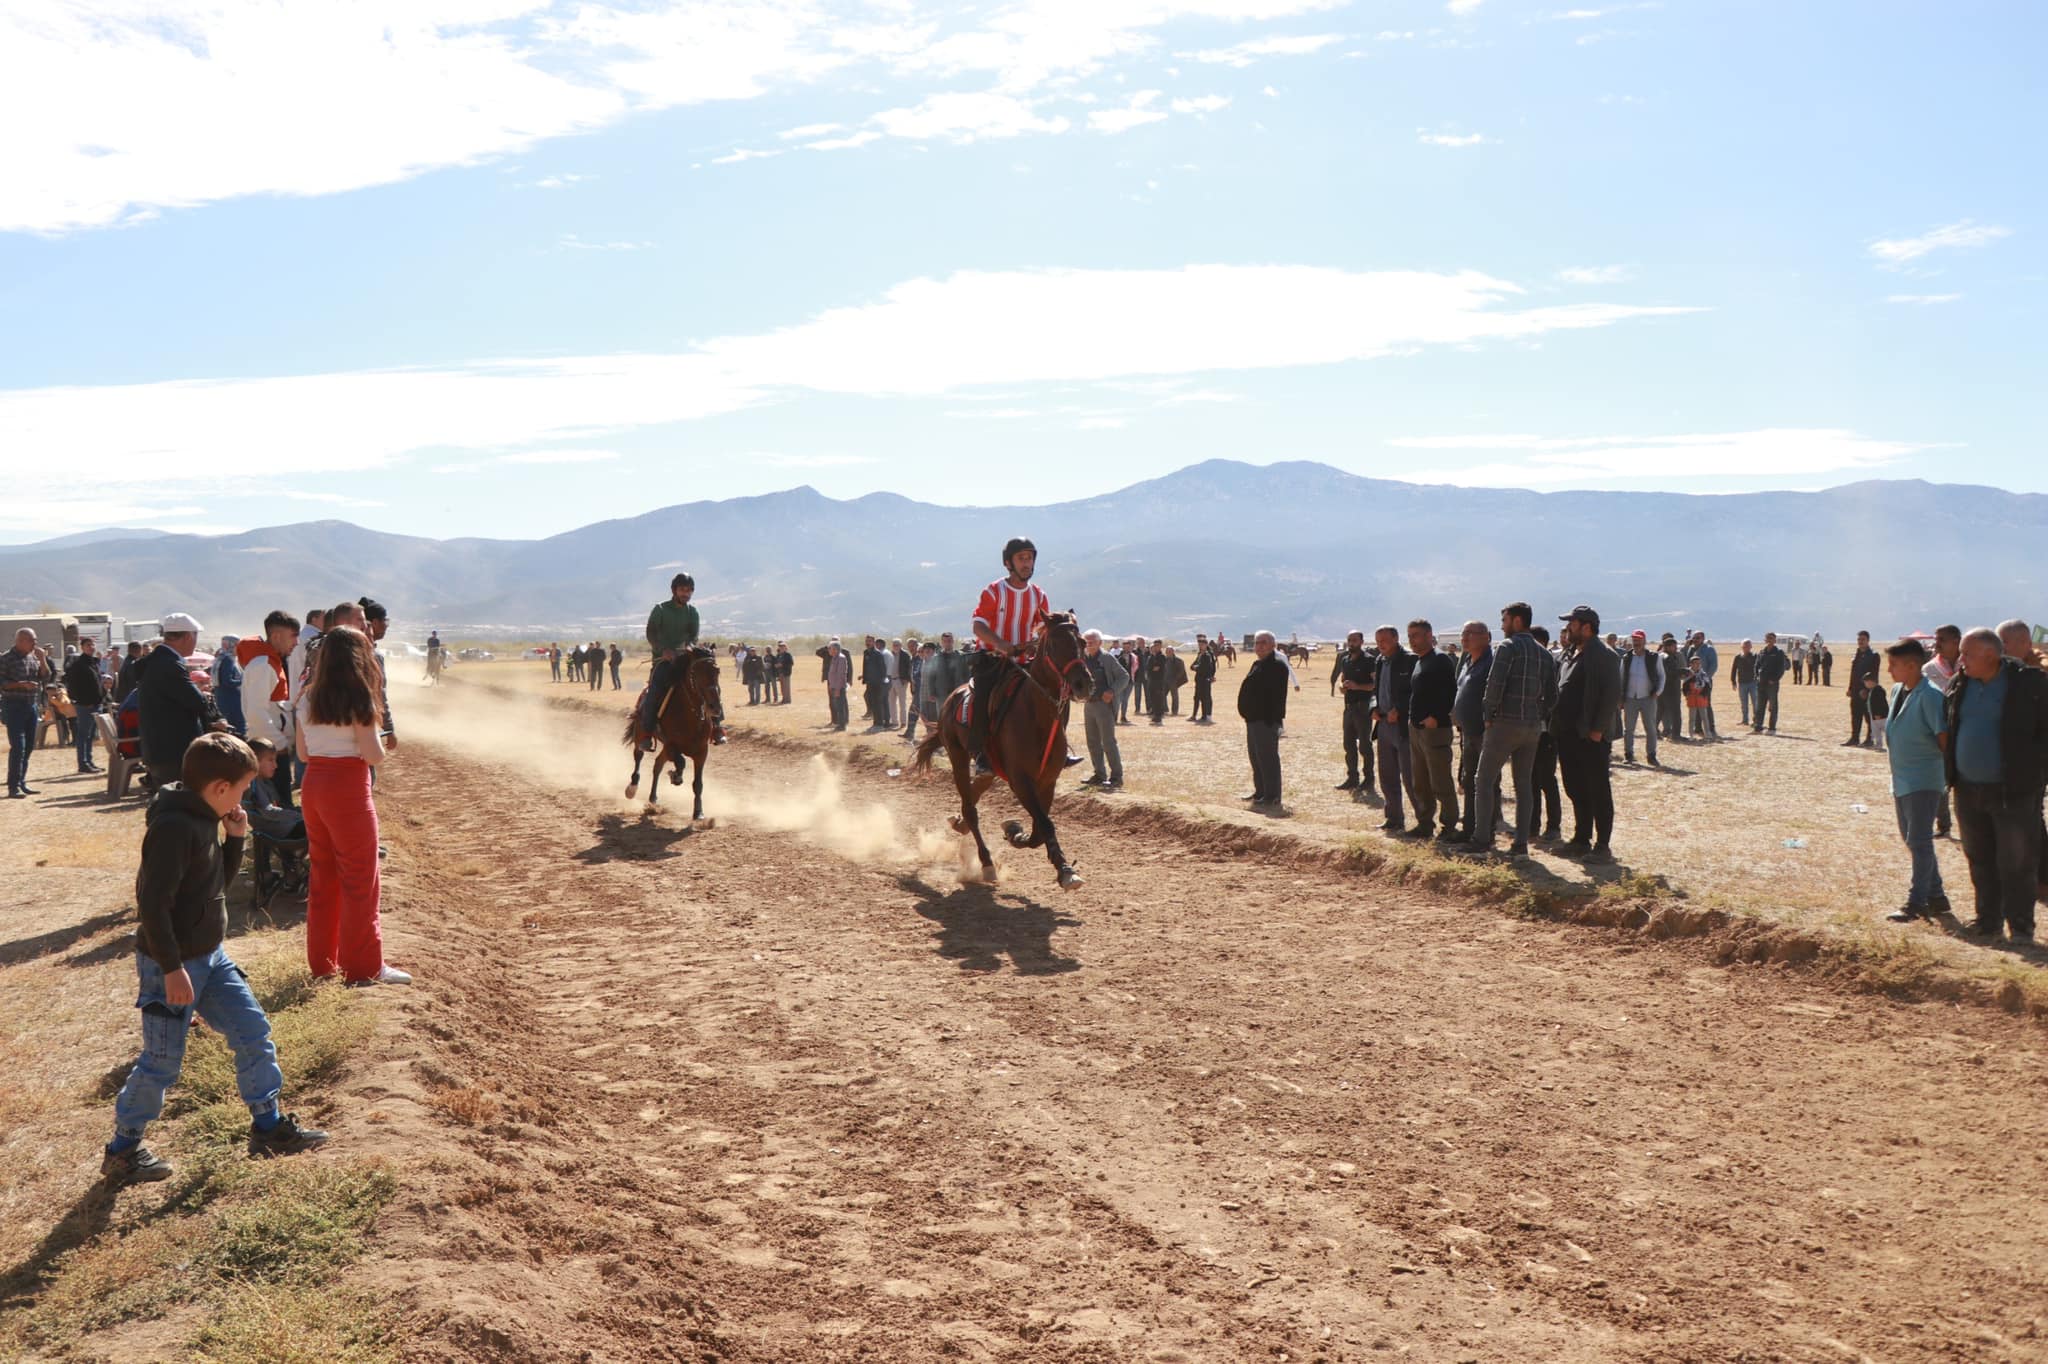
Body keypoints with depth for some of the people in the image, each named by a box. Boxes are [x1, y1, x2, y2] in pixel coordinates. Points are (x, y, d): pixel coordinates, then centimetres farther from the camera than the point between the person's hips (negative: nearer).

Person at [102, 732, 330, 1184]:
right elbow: (153, 903, -26)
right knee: (163, 1061, 3)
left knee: (253, 1032, 11)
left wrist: (235, 840, 0)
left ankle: (268, 1127, 22)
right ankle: (122, 1150, 21)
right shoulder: (174, 827, -24)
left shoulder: (205, 820, 5)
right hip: (171, 964, -9)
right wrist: (172, 969, -24)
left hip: (211, 957, 9)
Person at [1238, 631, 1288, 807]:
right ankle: (1260, 792, 24)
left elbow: (1277, 696, -20)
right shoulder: (1257, 664, 17)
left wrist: (1272, 720, -24)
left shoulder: (1277, 666, -14)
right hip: (1253, 719, 10)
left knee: (1267, 758, -7)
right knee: (1255, 757, 16)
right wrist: (1247, 714, 19)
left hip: (1266, 720, -10)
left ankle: (1272, 796, -3)